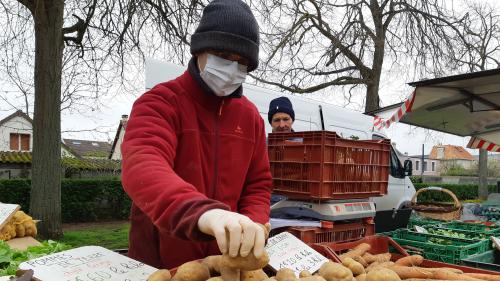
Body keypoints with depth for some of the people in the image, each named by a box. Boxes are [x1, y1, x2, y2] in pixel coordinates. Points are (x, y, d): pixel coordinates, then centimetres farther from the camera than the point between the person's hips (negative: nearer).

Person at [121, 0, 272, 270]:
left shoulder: (250, 115, 2)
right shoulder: (160, 103, -14)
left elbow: (258, 184, 7)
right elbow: (142, 166, -32)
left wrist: (249, 231, -12)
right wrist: (200, 211, -50)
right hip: (160, 263, -4)